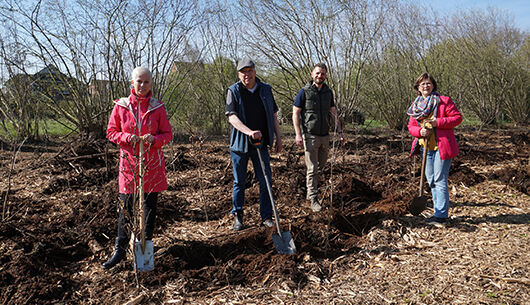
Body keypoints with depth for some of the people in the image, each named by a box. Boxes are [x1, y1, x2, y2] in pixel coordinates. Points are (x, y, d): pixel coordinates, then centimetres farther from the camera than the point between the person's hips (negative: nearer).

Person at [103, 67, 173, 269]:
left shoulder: (157, 108, 1)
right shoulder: (121, 106, 1)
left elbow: (168, 134, 4)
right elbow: (111, 132, 5)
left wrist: (154, 139, -16)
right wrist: (127, 137, -14)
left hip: (152, 164, 1)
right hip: (129, 162, 0)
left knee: (150, 206, 8)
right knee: (125, 207, 3)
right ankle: (119, 250, 14)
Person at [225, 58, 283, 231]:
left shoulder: (266, 89, 6)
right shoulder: (234, 91, -5)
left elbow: (273, 115, 12)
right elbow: (232, 117, -16)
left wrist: (278, 138, 9)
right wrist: (249, 132, -31)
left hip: (261, 143, 2)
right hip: (239, 144, -2)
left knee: (265, 181, 3)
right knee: (239, 182, 8)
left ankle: (266, 216, 15)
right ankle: (237, 216, 22)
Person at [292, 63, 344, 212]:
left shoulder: (328, 92, 9)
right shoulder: (304, 92, -6)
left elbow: (333, 113, 14)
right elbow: (295, 114, -6)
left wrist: (340, 132, 8)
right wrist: (298, 134, -13)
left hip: (325, 135, 5)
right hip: (310, 135, -5)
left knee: (321, 166, 14)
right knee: (312, 168, -4)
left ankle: (311, 190, 34)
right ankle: (313, 198, 5)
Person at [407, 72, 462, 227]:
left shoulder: (444, 101, -5)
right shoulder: (415, 105, 12)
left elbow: (457, 117, -7)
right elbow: (411, 126, 12)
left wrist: (438, 122, -19)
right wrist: (420, 131, -10)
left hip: (442, 146, -7)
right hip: (426, 147, 7)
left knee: (440, 180, -8)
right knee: (431, 180, 12)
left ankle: (441, 215, -2)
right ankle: (438, 212, 24)